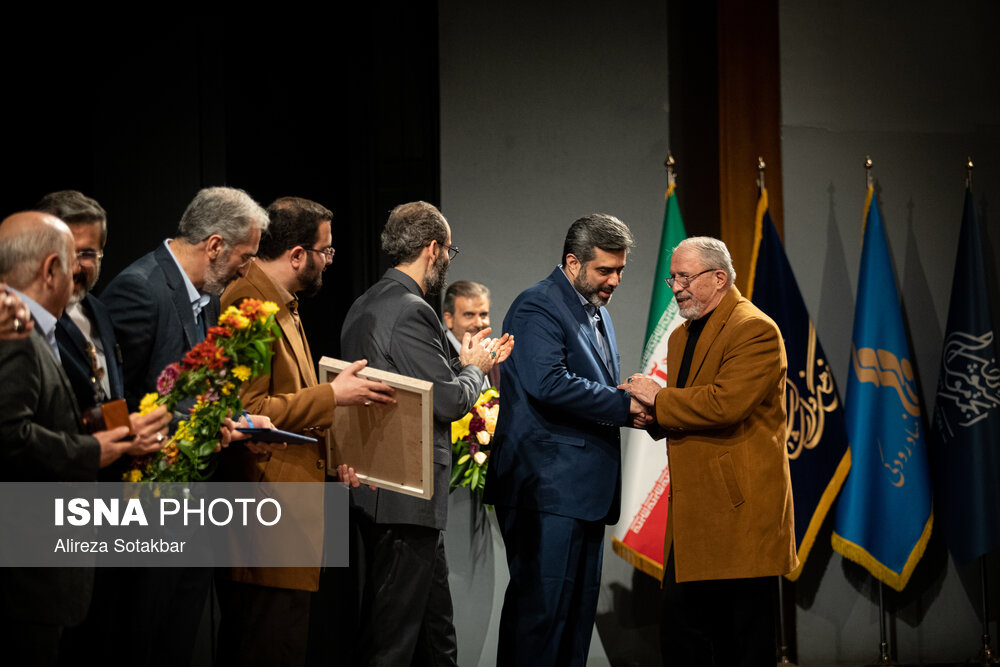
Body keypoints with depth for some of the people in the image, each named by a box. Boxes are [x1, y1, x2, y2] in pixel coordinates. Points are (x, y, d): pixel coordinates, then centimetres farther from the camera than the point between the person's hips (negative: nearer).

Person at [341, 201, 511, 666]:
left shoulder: (366, 306, 14)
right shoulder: (410, 311, -18)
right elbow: (449, 401, -18)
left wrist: (466, 363, 21)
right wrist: (473, 368, 1)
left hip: (381, 494, 11)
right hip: (406, 500, -11)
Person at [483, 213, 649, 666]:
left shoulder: (598, 312, 20)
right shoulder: (537, 307, -11)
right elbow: (548, 383, -25)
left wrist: (633, 403, 8)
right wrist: (624, 404, -19)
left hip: (585, 488, 10)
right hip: (548, 487, -10)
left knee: (579, 603, 12)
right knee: (541, 604, -11)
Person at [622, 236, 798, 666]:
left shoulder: (755, 330, -10)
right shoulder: (682, 336, 20)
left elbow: (724, 404, -22)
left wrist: (659, 398, -9)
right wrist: (648, 412, 2)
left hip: (740, 507, -9)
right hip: (693, 509, 9)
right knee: (678, 631, 7)